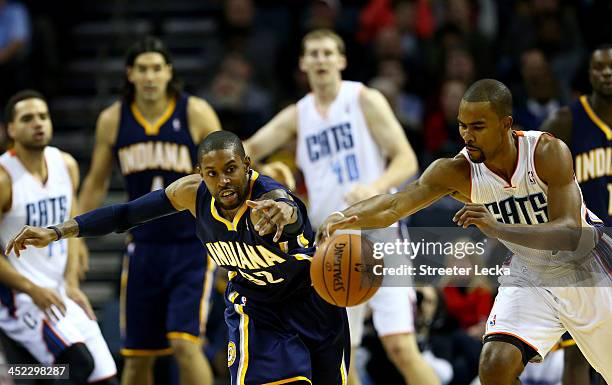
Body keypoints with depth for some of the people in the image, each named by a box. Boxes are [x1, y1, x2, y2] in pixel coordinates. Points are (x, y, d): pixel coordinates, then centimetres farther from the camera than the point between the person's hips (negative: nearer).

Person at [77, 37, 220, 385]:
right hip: (145, 247, 3)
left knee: (186, 343, -16)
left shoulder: (196, 113, -8)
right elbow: (96, 183, 14)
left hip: (193, 247, -3)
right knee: (138, 355, 7)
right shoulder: (113, 120, 1)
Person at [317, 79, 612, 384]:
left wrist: (497, 228, -51)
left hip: (585, 265, -2)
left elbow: (570, 233, -36)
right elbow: (395, 204, -35)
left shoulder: (548, 152, -28)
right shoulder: (457, 171, -22)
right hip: (529, 273, 2)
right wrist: (343, 218, -57)